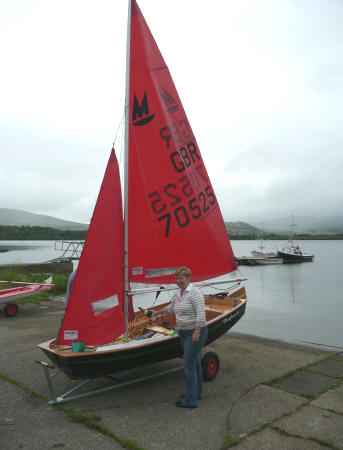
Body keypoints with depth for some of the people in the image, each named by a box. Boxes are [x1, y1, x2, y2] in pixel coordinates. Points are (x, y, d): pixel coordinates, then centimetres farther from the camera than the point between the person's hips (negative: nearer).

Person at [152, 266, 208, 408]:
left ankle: (190, 400, 7)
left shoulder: (194, 293, -18)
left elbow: (201, 314, -24)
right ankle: (197, 393, 33)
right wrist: (158, 312, 38)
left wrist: (196, 332, -25)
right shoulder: (178, 293, 9)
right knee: (195, 363, 19)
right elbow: (170, 307, 27)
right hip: (184, 333, 9)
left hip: (195, 332, -8)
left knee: (189, 366, -5)